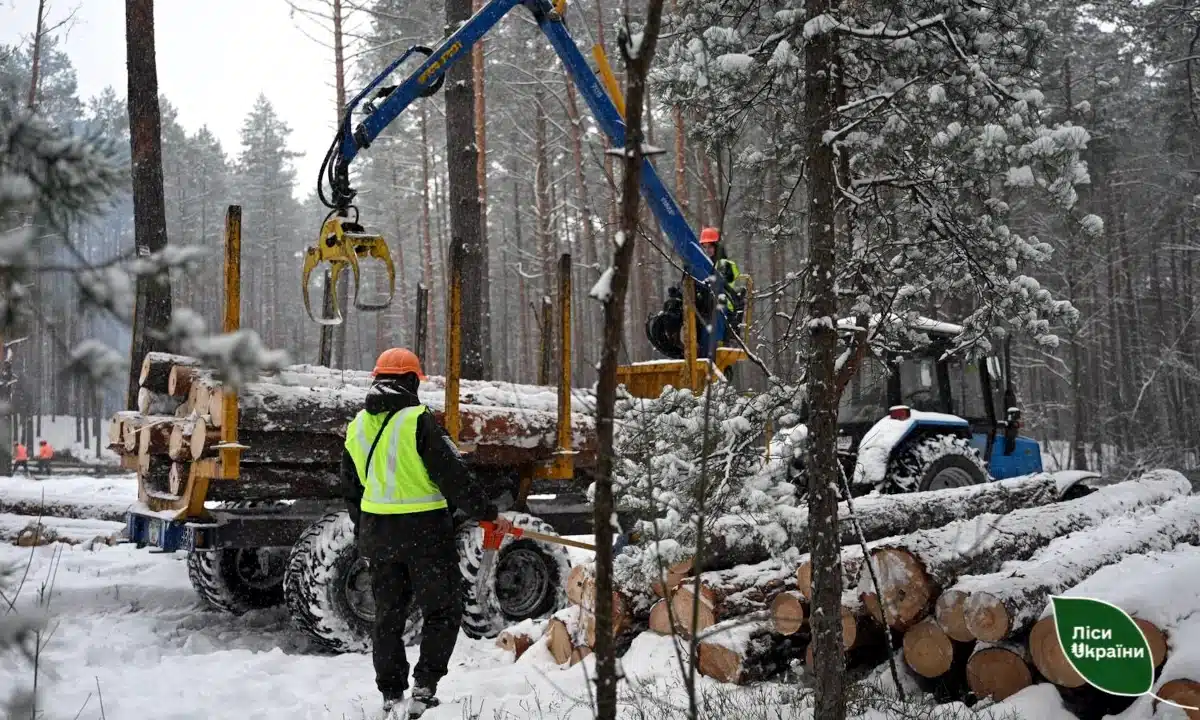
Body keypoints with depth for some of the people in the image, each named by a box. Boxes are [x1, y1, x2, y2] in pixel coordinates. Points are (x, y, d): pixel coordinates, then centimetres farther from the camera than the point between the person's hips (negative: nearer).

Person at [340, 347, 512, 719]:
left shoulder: (357, 427, 8)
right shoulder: (418, 420, -14)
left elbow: (351, 489, 17)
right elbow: (454, 475, -16)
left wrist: (364, 534, 28)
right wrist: (488, 513, -7)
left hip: (377, 531, 6)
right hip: (425, 529, -6)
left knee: (388, 613, 14)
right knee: (442, 609, 8)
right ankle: (424, 688, 2)